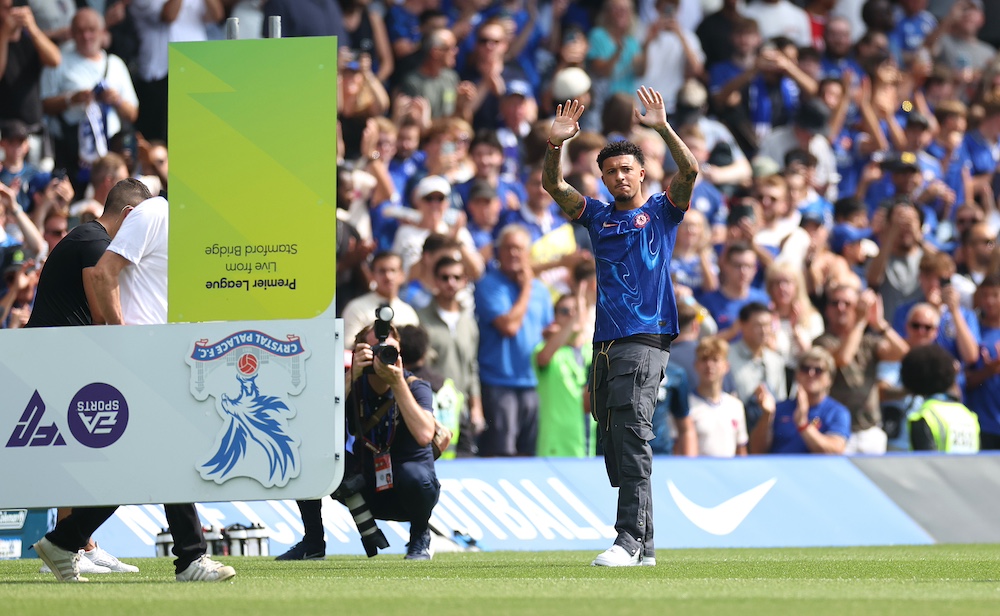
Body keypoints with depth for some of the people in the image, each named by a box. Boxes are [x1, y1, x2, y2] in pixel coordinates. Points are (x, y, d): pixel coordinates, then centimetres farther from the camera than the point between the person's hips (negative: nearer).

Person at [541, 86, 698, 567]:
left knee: (632, 433, -18)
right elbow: (554, 187, 8)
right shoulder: (598, 216, 19)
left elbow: (689, 171, -8)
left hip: (645, 338, -6)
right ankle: (643, 546, 12)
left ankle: (630, 539, -25)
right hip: (605, 342, 6)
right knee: (613, 442, 6)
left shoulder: (661, 212, 8)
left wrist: (662, 128, -21)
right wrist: (555, 144, -9)